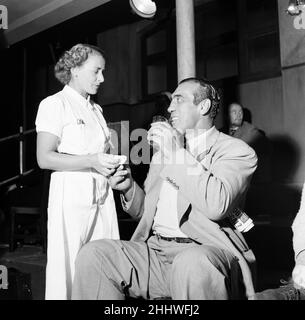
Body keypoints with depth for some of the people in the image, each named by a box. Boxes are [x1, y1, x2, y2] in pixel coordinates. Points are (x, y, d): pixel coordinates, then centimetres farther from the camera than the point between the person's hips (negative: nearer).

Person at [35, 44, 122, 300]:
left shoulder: (96, 109, 20)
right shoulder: (55, 104, -1)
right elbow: (45, 158, -10)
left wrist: (112, 165, 3)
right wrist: (92, 161, -16)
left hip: (103, 194, 6)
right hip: (72, 193, -6)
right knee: (67, 268, -4)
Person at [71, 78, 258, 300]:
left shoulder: (236, 150, 1)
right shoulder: (166, 147, 23)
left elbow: (216, 205, -19)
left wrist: (179, 152, -12)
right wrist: (130, 188, 5)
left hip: (204, 250, -6)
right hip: (156, 250, 6)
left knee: (191, 264, -39)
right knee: (92, 255, -15)